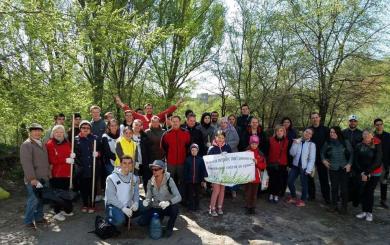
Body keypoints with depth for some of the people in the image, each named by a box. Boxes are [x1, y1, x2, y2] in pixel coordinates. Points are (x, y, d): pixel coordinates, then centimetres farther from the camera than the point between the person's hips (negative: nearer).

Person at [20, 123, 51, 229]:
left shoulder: (42, 144, 15)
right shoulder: (26, 144, -10)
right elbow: (26, 163, -17)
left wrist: (48, 174, 16)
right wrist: (32, 178, -20)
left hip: (44, 177, 8)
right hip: (33, 178, -7)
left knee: (41, 199, 14)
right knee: (33, 200, -4)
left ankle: (39, 217, 27)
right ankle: (28, 222, 10)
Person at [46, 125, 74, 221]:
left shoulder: (67, 143, 10)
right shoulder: (50, 144, -9)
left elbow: (70, 153, 19)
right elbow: (52, 160, -16)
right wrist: (66, 160, -21)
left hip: (66, 172, 6)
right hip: (56, 173, -6)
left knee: (66, 192, 16)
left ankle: (66, 209, 29)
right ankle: (57, 212, 16)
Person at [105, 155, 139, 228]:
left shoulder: (134, 178, 5)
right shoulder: (111, 178, -12)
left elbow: (136, 192, 5)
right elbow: (111, 197, -17)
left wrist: (136, 202, -16)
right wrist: (123, 208, -25)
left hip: (128, 206, 6)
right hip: (114, 205, -5)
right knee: (120, 220, -32)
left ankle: (126, 218, 11)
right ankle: (108, 219, 4)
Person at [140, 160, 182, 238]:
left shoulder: (169, 180, -20)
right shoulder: (150, 182, -9)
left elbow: (178, 197, -27)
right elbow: (148, 197, -3)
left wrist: (168, 202, -44)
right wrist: (146, 202, -26)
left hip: (167, 207, -3)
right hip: (155, 208, 3)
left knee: (175, 208, -36)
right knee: (142, 222, -15)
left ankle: (169, 227, -4)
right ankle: (159, 218, 17)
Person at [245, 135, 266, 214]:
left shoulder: (260, 154, 3)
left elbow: (264, 166, 1)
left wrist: (257, 162, -14)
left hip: (256, 176, 2)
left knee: (254, 193, 11)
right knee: (248, 192, 4)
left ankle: (253, 207, 22)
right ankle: (247, 207, 17)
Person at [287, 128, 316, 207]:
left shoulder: (312, 144, -6)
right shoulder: (297, 141, 3)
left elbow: (312, 158, -8)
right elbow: (292, 153, -4)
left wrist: (309, 170, -12)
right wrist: (295, 144, -15)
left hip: (304, 167, -4)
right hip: (295, 165, 4)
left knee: (304, 184, 5)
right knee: (290, 181, 6)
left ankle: (302, 201, 23)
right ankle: (293, 197, 28)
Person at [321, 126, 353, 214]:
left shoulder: (345, 142, -1)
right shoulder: (327, 143, 4)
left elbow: (351, 153, 3)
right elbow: (322, 152, 17)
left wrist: (349, 164, -5)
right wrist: (323, 160, 1)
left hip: (344, 169, -1)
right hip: (332, 168, 2)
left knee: (344, 188, 0)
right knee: (334, 187, 7)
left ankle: (344, 207, 13)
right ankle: (334, 205, 20)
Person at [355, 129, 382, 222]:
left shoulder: (377, 145, -11)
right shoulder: (359, 146, -2)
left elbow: (377, 162, -14)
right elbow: (356, 161, 1)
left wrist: (367, 173, -15)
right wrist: (362, 172, -10)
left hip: (374, 173, -3)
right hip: (362, 174, 3)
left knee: (370, 192, 0)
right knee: (362, 192, 3)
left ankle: (369, 212, 14)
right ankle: (364, 211, 16)